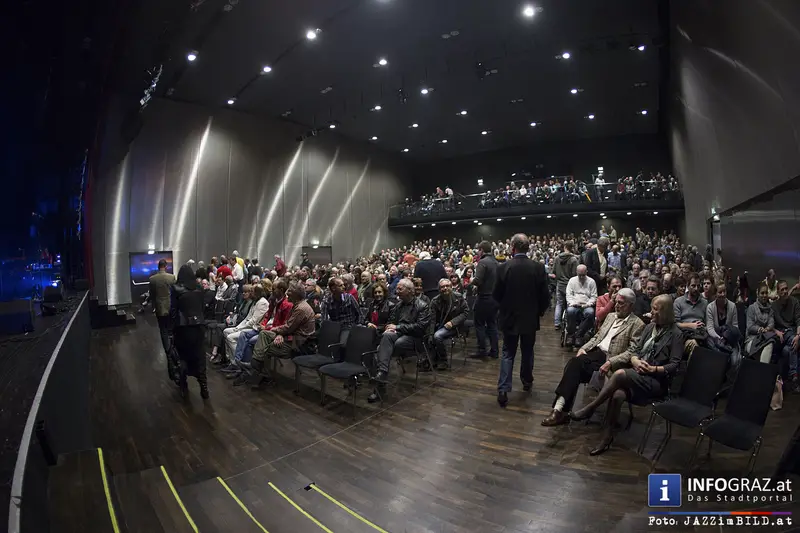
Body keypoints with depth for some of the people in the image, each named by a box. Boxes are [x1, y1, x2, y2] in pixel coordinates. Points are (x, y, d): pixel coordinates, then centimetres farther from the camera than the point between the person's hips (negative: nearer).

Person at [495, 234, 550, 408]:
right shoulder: (538, 267, -10)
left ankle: (503, 390, 0)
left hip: (510, 317, -1)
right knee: (527, 351, 20)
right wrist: (540, 311, 12)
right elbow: (545, 295, -6)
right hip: (530, 318, 1)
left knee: (508, 354, 7)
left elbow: (496, 294, -7)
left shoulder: (504, 267, -14)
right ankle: (527, 381, 37)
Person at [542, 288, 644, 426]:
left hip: (608, 358, -6)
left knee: (576, 364, -28)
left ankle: (560, 409, -25)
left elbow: (632, 352, -11)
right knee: (573, 364, -25)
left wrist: (610, 363, -22)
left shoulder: (637, 324, -1)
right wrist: (583, 348, 4)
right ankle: (560, 409, -27)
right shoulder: (611, 316, 20)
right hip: (595, 351, 6)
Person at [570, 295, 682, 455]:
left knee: (620, 374, -33)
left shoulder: (675, 334, -3)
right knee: (617, 395, -28)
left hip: (657, 381, -5)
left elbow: (674, 365, -7)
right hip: (637, 375, 5)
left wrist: (653, 369, -18)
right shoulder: (650, 327, 14)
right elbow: (635, 350, 14)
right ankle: (607, 438, -22)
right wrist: (635, 361, -7)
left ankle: (590, 408, -22)